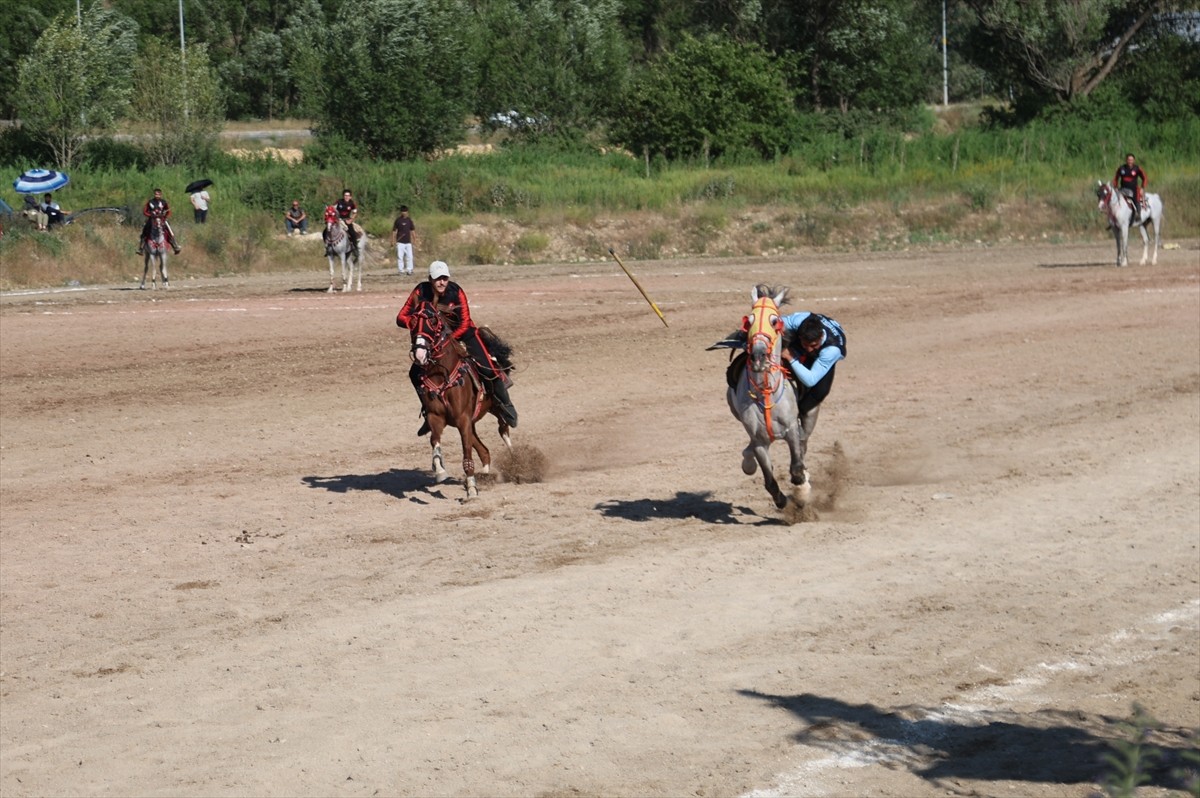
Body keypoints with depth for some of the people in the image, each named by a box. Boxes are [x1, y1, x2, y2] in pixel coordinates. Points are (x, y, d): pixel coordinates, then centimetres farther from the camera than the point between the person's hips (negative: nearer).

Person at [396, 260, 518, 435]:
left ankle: (504, 404, 0)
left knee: (486, 367, -20)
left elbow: (465, 324, -20)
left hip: (461, 334, -3)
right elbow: (401, 318, -18)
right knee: (416, 373, -8)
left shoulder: (456, 291, -21)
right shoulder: (421, 292, -17)